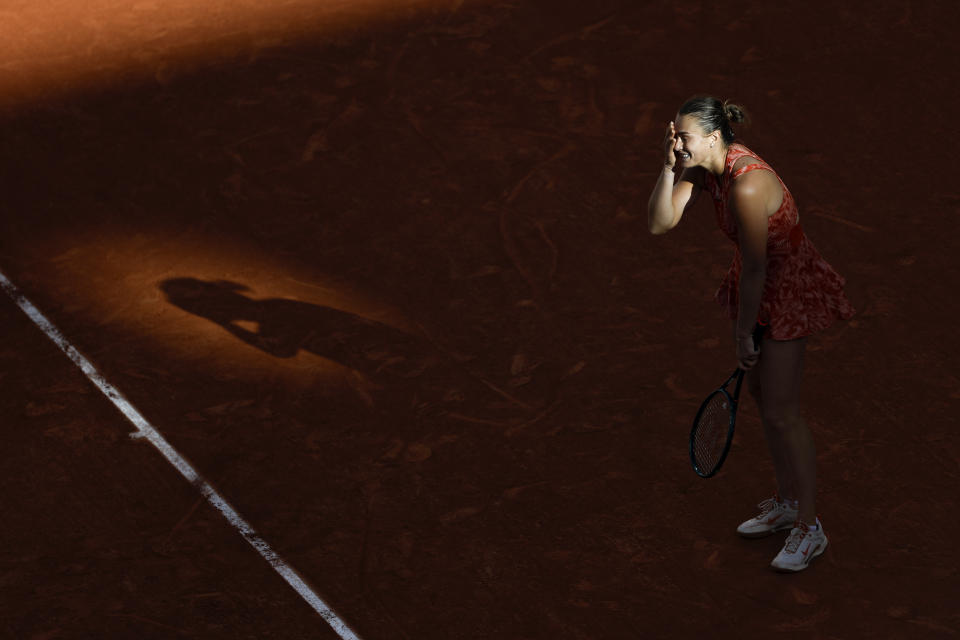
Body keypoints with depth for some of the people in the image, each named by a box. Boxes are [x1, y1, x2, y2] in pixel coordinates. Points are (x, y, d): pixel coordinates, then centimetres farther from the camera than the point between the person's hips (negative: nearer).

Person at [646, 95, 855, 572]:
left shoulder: (747, 186, -32)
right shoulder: (702, 169, -6)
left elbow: (755, 267, -25)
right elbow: (659, 224, -7)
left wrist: (744, 333, -15)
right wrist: (669, 168, -19)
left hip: (791, 289, -9)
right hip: (761, 287, 9)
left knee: (781, 411, -8)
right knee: (762, 396, 17)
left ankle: (809, 528, 3)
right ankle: (786, 502, 34)